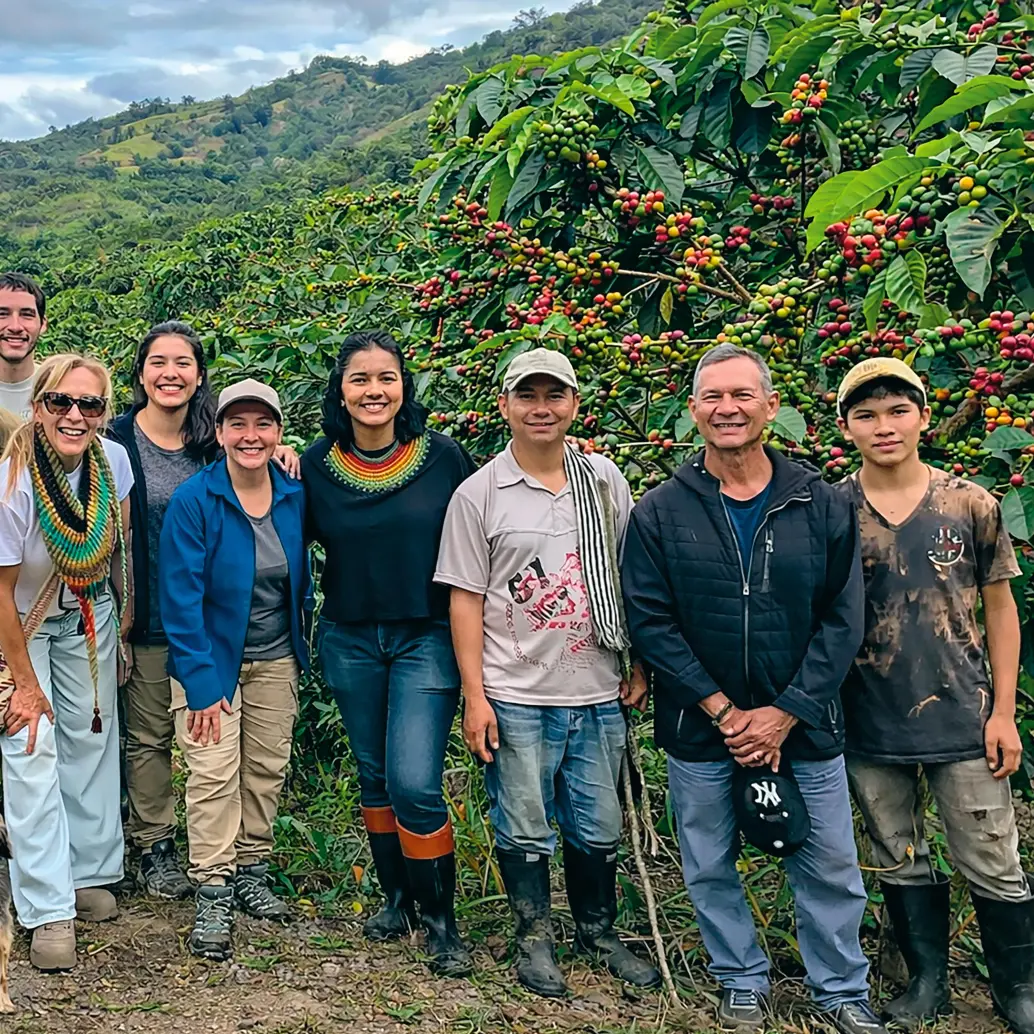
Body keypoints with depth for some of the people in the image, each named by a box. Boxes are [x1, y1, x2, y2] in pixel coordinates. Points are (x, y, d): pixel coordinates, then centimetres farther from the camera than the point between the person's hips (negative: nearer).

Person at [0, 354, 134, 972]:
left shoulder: (114, 461, -18)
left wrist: (121, 625, 9)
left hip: (87, 616, 4)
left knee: (92, 738, 8)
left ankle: (91, 874, 24)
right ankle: (50, 911, -3)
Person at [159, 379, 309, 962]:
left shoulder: (295, 497, -3)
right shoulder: (194, 502, -16)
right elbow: (181, 599, -16)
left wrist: (301, 650, 8)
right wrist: (200, 684, -19)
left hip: (276, 661, 4)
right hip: (212, 657, -4)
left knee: (268, 771, 11)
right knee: (214, 775, -8)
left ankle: (252, 873, 27)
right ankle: (214, 897, 0)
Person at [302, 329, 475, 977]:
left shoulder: (443, 457, -7)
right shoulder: (317, 466, -2)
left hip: (427, 637, -3)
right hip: (350, 639, 3)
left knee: (415, 784, -10)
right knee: (374, 778, 14)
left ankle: (442, 920, 8)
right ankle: (398, 898, 32)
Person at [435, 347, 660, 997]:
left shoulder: (607, 482, 5)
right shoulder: (479, 494, -4)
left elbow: (633, 580, 12)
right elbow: (466, 600, -3)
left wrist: (642, 668, 8)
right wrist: (475, 696, -7)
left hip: (599, 696, 3)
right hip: (516, 700, -2)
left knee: (599, 829, 13)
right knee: (525, 831, 8)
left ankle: (599, 931, 34)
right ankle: (535, 938, 28)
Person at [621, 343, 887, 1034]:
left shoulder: (823, 507, -2)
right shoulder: (660, 513, -4)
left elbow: (842, 620, -4)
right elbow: (649, 620, -8)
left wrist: (785, 712, -12)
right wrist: (723, 710, -13)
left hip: (805, 728, 0)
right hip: (699, 732, 0)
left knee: (830, 868, 10)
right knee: (711, 870, 13)